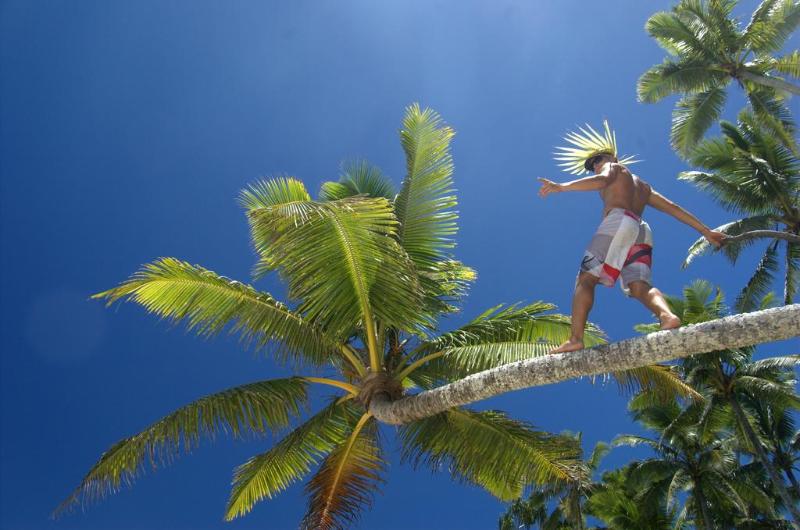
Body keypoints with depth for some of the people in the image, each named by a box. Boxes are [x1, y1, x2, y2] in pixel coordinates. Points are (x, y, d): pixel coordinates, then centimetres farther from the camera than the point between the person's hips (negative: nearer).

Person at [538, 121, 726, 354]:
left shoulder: (612, 167, 19)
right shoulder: (643, 186, 39)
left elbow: (602, 180, -6)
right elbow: (674, 208, 34)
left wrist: (561, 187, -15)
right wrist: (706, 232, 31)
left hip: (618, 223, -7)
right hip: (642, 233, 7)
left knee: (585, 279, -11)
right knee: (640, 286, -12)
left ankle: (576, 339, -28)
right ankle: (667, 316, -44)